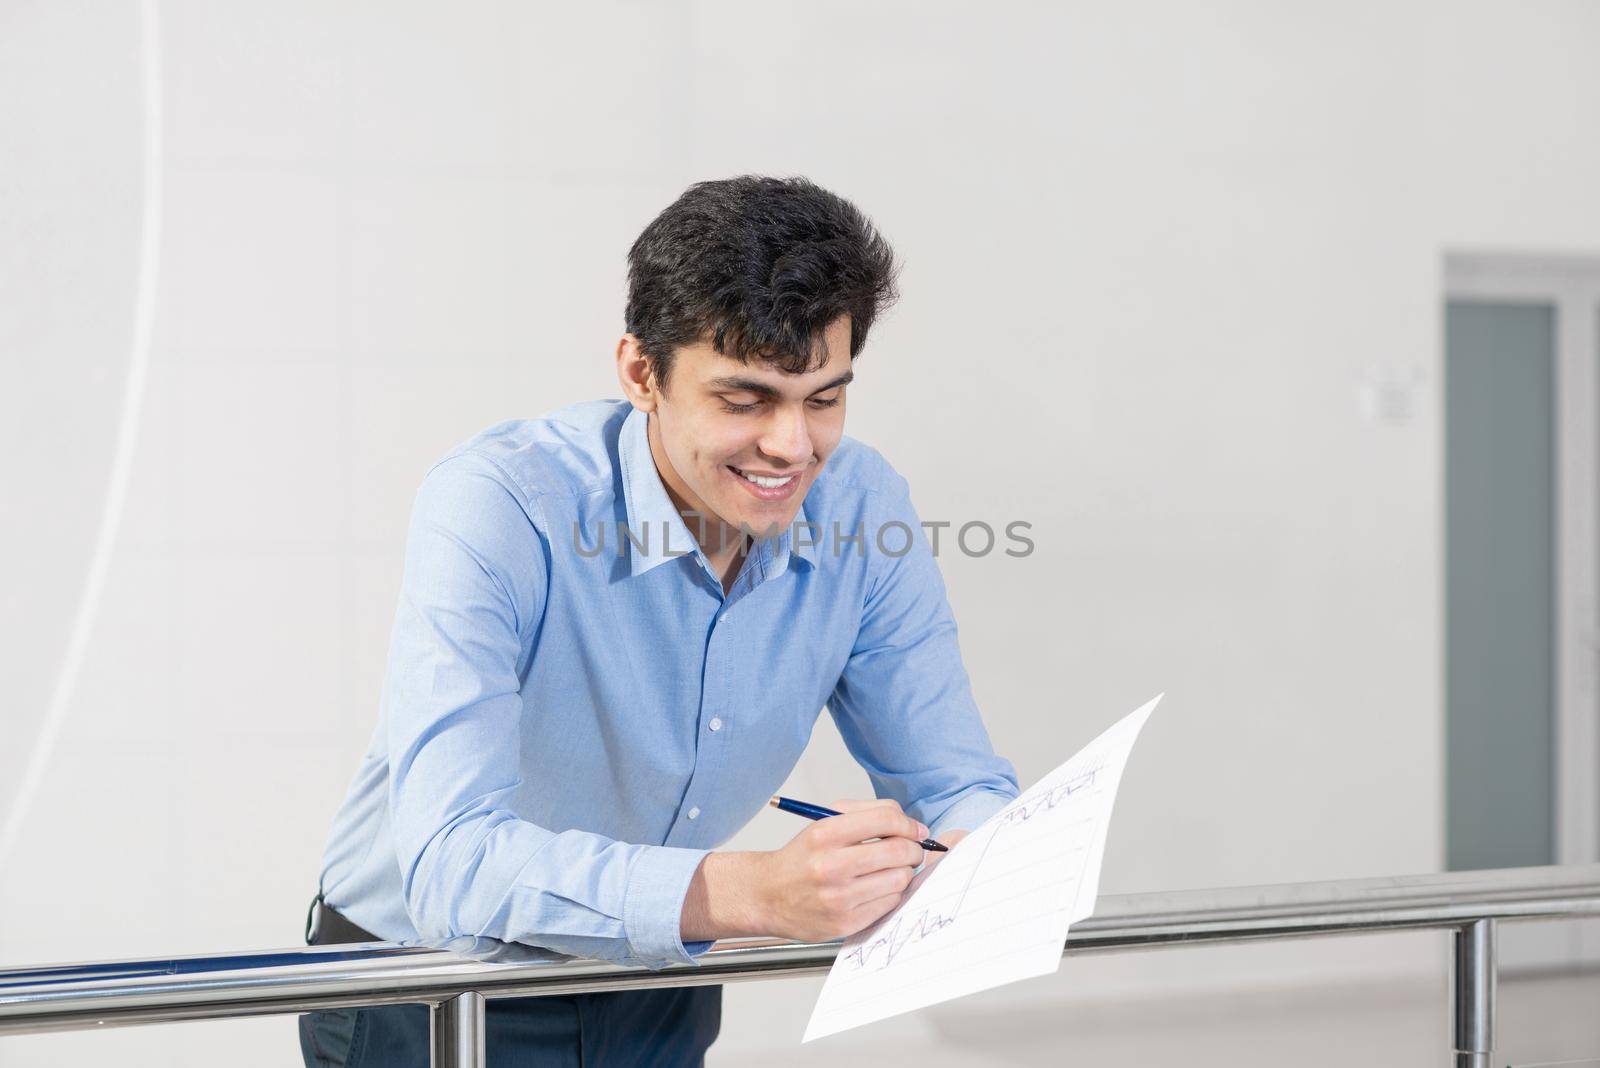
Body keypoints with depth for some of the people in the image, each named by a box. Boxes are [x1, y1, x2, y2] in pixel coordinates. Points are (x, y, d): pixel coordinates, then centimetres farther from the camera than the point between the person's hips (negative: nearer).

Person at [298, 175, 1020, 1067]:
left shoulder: (864, 509, -8)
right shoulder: (496, 508, -23)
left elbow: (953, 780, -2)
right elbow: (454, 864, -34)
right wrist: (756, 893, -47)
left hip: (651, 994, 6)